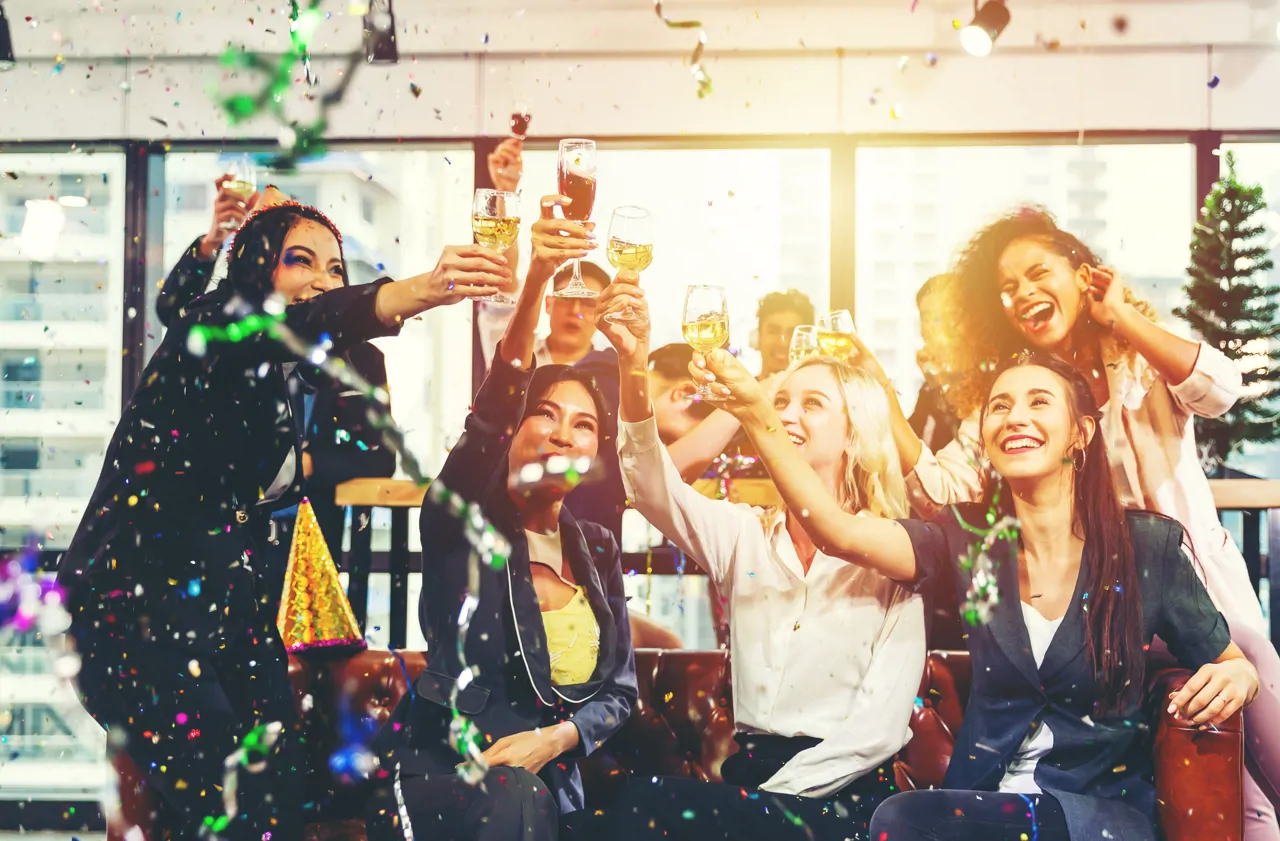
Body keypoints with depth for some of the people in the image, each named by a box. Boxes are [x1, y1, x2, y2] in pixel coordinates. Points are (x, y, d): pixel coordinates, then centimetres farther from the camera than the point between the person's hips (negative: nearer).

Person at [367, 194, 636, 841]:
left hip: (550, 782, 5)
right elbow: (492, 406, -20)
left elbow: (620, 691, 13)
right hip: (438, 777, -4)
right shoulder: (463, 522, 0)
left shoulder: (597, 550, 14)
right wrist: (535, 281, -33)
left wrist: (555, 737, -9)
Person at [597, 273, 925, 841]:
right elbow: (654, 489, -9)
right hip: (748, 770, 4)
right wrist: (634, 370, -24)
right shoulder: (743, 534, 12)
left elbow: (881, 724, -5)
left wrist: (773, 795, -12)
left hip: (842, 790, -4)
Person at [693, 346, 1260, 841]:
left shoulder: (1149, 547, -2)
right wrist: (757, 415, -23)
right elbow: (840, 531, -12)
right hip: (981, 794, 3)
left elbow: (1233, 664, 9)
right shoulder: (969, 538, 4)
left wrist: (1234, 679, -16)